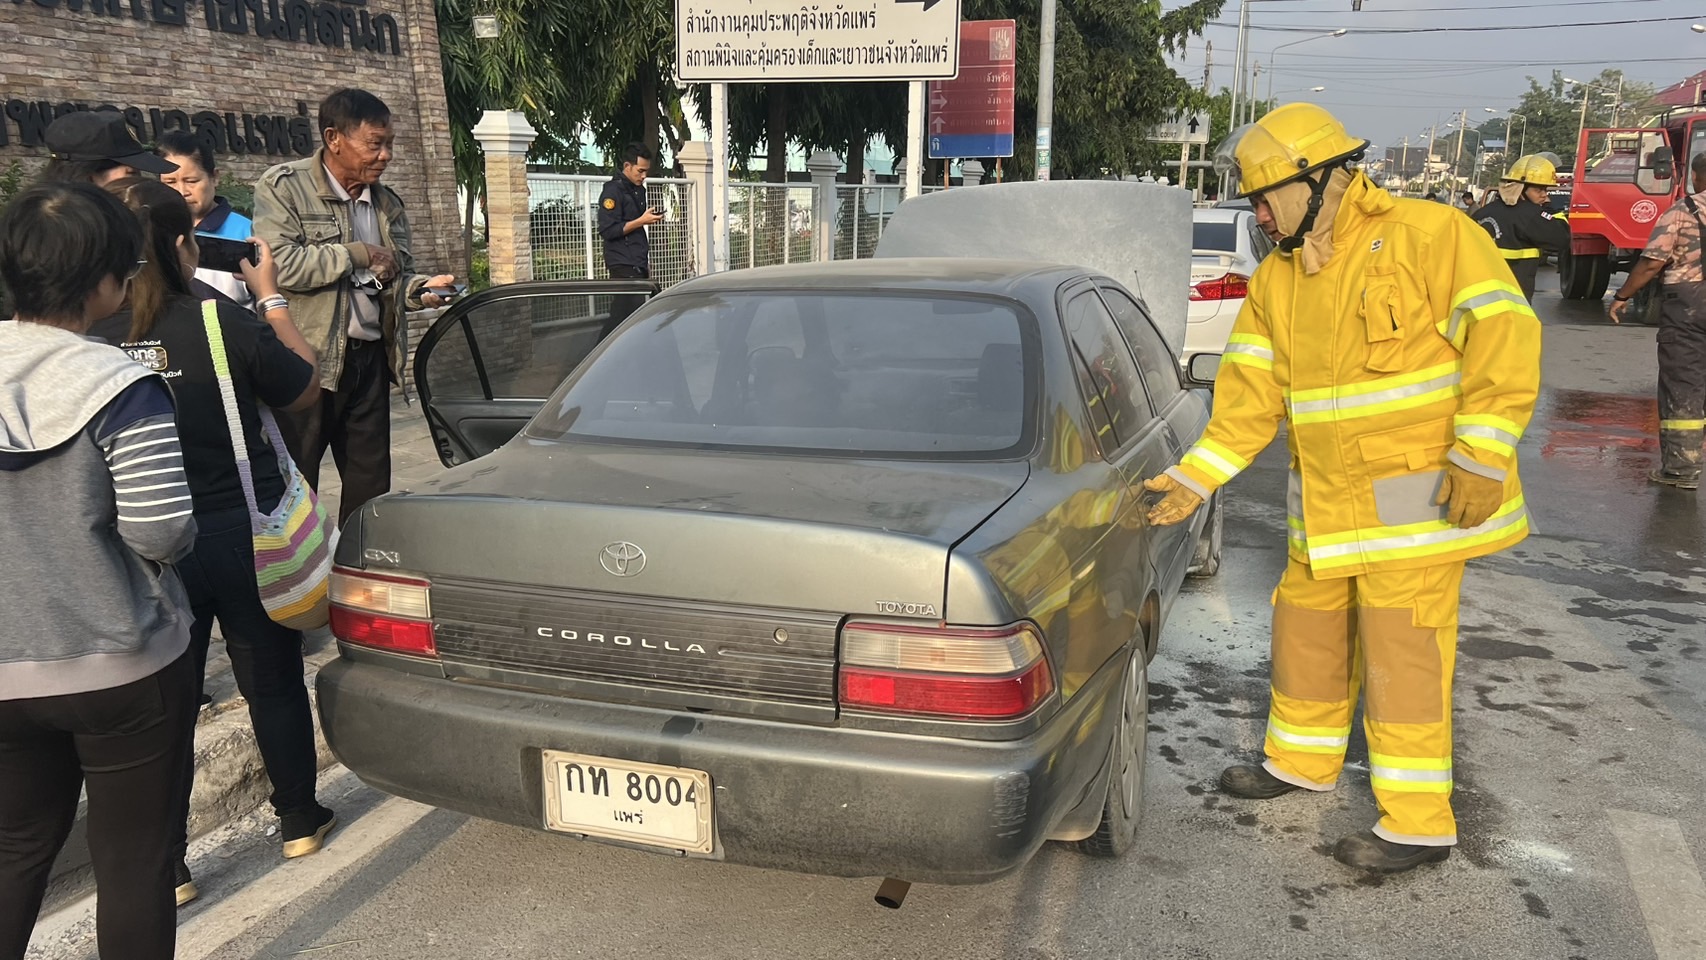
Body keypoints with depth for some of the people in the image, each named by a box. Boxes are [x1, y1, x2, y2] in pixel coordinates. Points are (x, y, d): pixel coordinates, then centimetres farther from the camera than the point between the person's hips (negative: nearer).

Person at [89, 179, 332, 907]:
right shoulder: (225, 323, -18)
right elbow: (304, 391, 0)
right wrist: (271, 298, 8)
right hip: (241, 537, -2)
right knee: (272, 682, 17)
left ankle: (166, 868, 22)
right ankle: (299, 821, 33)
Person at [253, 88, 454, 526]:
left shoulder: (387, 202, 15)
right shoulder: (283, 187, -5)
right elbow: (279, 264, -20)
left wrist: (420, 289, -1)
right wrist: (356, 255, -11)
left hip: (370, 357, 6)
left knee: (371, 483, 11)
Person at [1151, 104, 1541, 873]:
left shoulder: (1429, 235, -11)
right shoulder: (1276, 280, 9)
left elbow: (1504, 333, -16)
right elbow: (1250, 396, 8)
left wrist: (1481, 456, -20)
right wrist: (1195, 478, 1)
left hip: (1417, 498, -7)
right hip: (1327, 505, 7)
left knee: (1402, 651, -4)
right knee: (1308, 629, 16)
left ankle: (1419, 822, 8)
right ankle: (1302, 762, 37)